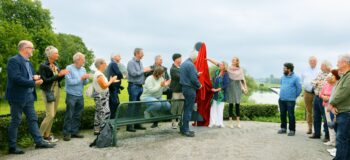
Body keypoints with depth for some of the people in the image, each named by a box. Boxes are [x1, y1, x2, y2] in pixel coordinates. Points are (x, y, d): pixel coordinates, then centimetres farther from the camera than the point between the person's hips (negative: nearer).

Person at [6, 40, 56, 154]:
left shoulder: (28, 62, 14)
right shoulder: (14, 60, -14)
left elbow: (31, 76, 19)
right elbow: (16, 78, -24)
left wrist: (35, 77, -5)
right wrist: (34, 83, -22)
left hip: (29, 96, 9)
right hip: (17, 97, -8)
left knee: (33, 119, 11)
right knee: (15, 121, 1)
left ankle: (39, 142, 18)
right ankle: (12, 147, 12)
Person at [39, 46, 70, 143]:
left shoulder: (56, 65, 9)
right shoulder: (43, 66, -10)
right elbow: (44, 80, -16)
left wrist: (63, 74, -7)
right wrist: (58, 75, -19)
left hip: (57, 90, 7)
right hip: (48, 92, -7)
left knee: (53, 115, 8)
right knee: (50, 115, -10)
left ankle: (47, 135, 17)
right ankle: (40, 135, 3)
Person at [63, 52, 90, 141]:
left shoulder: (83, 69, 10)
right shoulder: (69, 68, -7)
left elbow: (85, 83, 10)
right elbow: (70, 81, -16)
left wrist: (86, 79, -11)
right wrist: (81, 78, -15)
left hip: (80, 96, 6)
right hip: (71, 95, -6)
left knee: (77, 115, 9)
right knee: (69, 115, -3)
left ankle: (74, 132, 18)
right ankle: (66, 133, 4)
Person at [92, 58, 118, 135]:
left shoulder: (99, 73, 15)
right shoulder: (99, 75, -18)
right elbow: (104, 86, -21)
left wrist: (111, 81, 12)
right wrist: (111, 81, -10)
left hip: (101, 96, 11)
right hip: (101, 96, -11)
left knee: (99, 112, 13)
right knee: (105, 112, -9)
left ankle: (97, 130, 20)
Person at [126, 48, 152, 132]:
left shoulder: (140, 62, 16)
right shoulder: (131, 62, -9)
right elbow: (133, 73, -20)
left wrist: (147, 71, 3)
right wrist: (144, 70, -12)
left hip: (140, 86, 8)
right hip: (133, 86, -8)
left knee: (138, 106, 11)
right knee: (132, 106, -5)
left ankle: (137, 124, 19)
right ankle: (129, 125, 0)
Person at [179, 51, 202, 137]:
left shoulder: (184, 63, 13)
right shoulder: (191, 65, -17)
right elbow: (193, 79, -20)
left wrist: (196, 74, 16)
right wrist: (199, 85, -4)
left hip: (185, 87, 10)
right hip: (190, 89, -10)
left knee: (186, 109, 15)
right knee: (188, 110, -4)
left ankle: (183, 128, 21)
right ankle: (185, 130, 1)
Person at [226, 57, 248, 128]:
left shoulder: (240, 69, 5)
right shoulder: (228, 69, 4)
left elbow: (243, 79, 3)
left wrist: (245, 87, -4)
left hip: (237, 87, 1)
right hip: (230, 87, -1)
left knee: (237, 104, 3)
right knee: (231, 104, 0)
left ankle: (238, 122, 10)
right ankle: (231, 122, 5)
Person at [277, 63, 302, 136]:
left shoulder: (295, 78, -8)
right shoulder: (283, 77, 8)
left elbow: (299, 88, -4)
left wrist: (294, 96, 2)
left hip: (290, 100, -6)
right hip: (281, 99, 6)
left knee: (291, 115, 0)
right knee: (282, 114, 11)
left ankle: (292, 130, 11)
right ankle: (283, 128, 24)